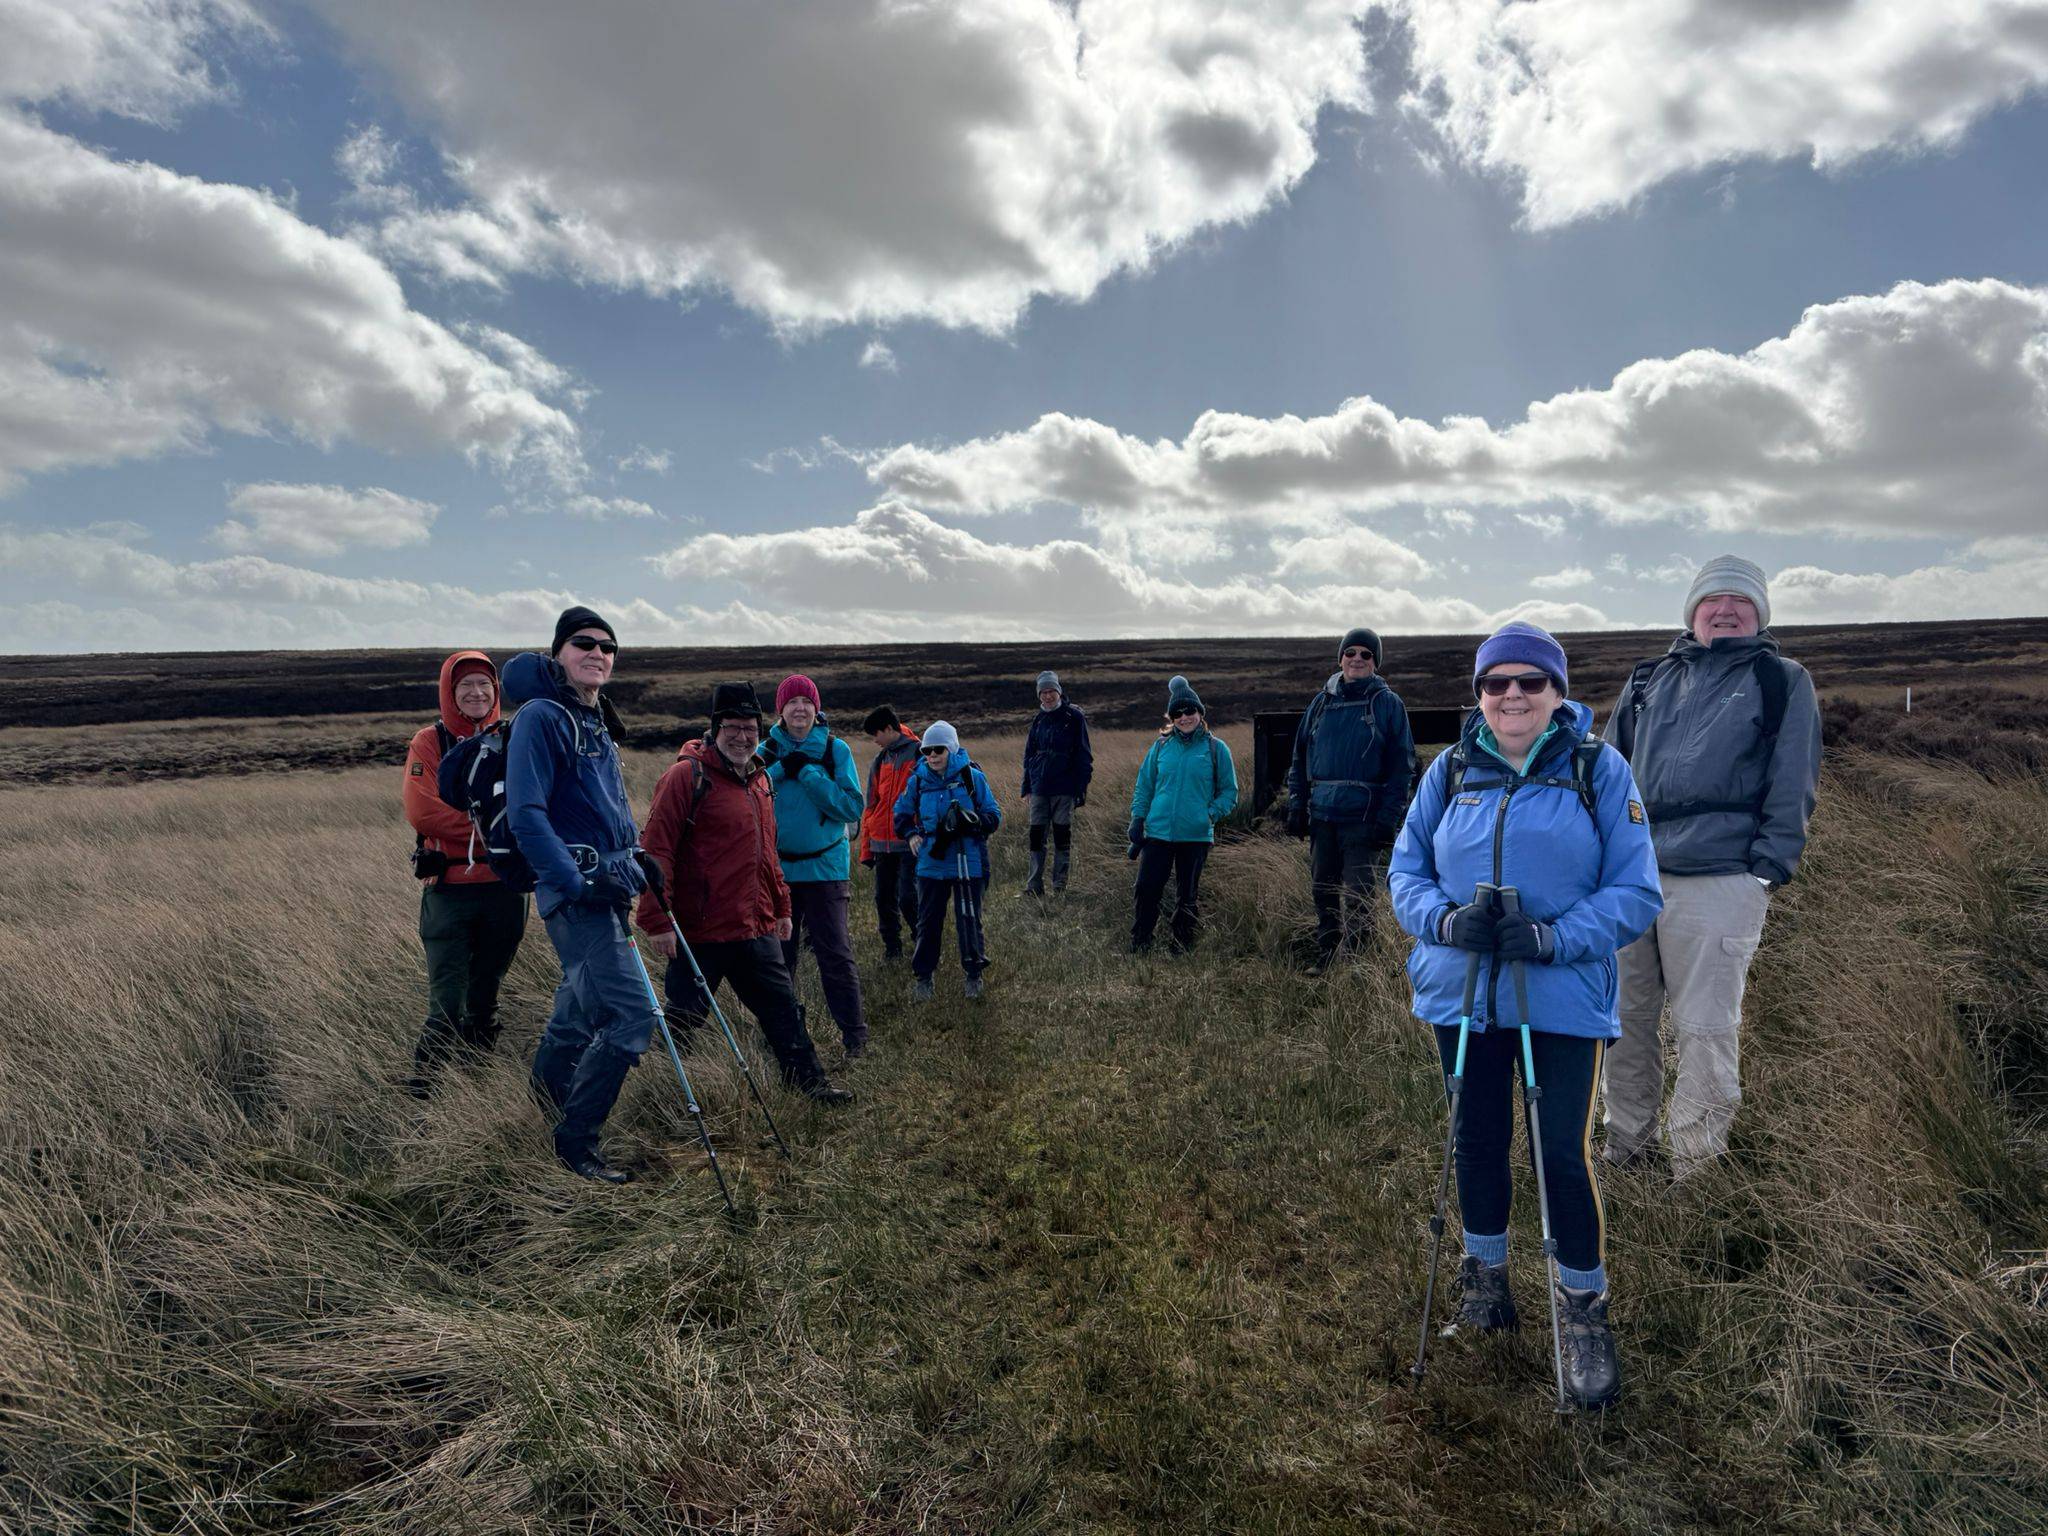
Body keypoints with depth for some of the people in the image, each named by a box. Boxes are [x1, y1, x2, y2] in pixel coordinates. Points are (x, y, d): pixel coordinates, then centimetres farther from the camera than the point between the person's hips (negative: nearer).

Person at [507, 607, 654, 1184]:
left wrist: (638, 856, 15)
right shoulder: (541, 717, -12)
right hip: (574, 892, -9)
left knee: (587, 995, 24)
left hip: (607, 888, 9)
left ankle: (551, 1076, 50)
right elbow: (525, 815, -19)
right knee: (632, 1012, -12)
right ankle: (574, 1141, 2)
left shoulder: (597, 723, 16)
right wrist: (578, 881, -23)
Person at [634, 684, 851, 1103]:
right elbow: (656, 850, -16)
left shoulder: (759, 778, 14)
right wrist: (656, 919, -20)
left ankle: (810, 1082, 27)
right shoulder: (687, 776, -11)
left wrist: (781, 906, 23)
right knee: (684, 1018, 4)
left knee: (783, 1007, 14)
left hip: (757, 928, 7)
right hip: (698, 930, -7)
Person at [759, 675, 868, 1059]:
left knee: (835, 954, -3)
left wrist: (807, 772, -16)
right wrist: (781, 770, -16)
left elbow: (852, 808, -11)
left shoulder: (836, 750, -2)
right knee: (777, 955, 12)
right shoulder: (768, 751, 4)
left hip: (823, 867, -2)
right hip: (776, 867, 3)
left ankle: (854, 1034, 8)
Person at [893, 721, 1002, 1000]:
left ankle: (974, 975, 24)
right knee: (928, 922, 8)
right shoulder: (917, 781, 2)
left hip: (968, 864, -2)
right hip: (931, 864, 2)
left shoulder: (972, 777, -6)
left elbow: (994, 815, -3)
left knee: (969, 919, 7)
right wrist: (910, 834, -2)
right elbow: (901, 814, 17)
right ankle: (923, 976, 22)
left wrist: (972, 822, -22)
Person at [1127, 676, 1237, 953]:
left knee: (1188, 896, 8)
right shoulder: (1161, 746, 7)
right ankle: (1138, 950, 7)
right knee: (1147, 890, -3)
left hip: (1196, 836, -1)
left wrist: (1211, 814, -12)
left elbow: (1229, 791, 3)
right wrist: (1137, 819, 3)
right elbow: (1143, 786, 13)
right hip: (1157, 833, 1)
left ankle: (1181, 951, 21)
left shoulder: (1215, 748, 1)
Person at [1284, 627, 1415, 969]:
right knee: (1322, 890, 10)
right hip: (1321, 814, 4)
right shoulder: (1322, 702, 12)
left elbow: (1402, 765, -3)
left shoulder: (1389, 703, 0)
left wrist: (1388, 819, -11)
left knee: (1357, 895, -4)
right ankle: (1326, 961, 21)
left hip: (1364, 817, -4)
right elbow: (1300, 757, 15)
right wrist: (1296, 805, 6)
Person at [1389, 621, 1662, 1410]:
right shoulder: (1451, 771, 2)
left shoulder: (1600, 770, -4)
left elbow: (1637, 892, -6)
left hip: (1564, 998, -2)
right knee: (1478, 1140, 16)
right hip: (1461, 990, 3)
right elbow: (1404, 870, 6)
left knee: (1563, 1155, -2)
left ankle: (1584, 1309, 23)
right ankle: (1485, 1270, 40)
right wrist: (1445, 919, -15)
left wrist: (1556, 937, -20)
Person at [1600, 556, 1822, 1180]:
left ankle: (1694, 1168, 12)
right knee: (1625, 1018, 11)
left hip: (1718, 884, -4)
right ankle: (1624, 1145, 26)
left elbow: (1793, 786, 2)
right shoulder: (1649, 680, 17)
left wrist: (1769, 868, -7)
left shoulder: (1783, 682, 7)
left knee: (1705, 1030, -1)